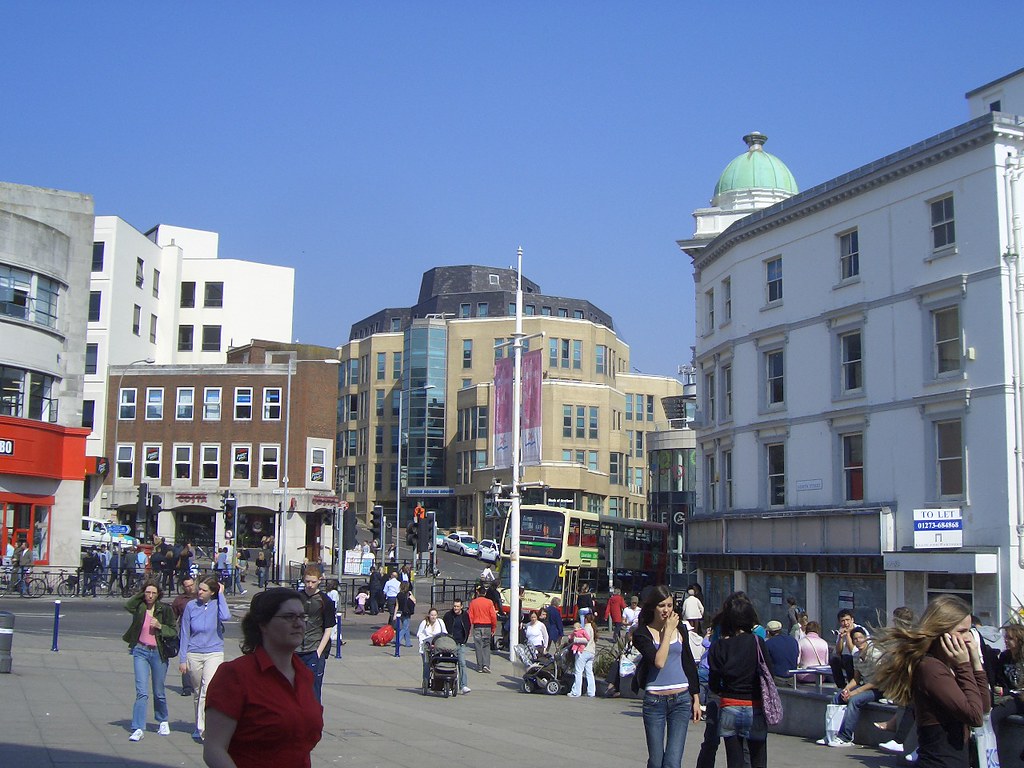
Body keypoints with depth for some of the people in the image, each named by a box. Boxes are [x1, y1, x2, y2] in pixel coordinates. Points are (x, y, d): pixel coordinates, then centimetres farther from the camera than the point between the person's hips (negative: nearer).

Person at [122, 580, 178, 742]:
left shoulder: (165, 609, -3)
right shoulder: (139, 607, -1)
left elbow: (174, 631, 0)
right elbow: (128, 605, -24)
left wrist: (160, 626, -16)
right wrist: (141, 594, -13)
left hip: (159, 653, 0)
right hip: (140, 652, 0)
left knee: (158, 692, 12)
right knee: (142, 692, -9)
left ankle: (163, 722, 34)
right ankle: (138, 729, -6)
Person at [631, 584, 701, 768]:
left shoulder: (680, 630, 8)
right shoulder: (642, 634, -3)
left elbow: (689, 665, 15)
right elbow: (658, 662, -18)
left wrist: (696, 698, 12)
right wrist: (668, 631, -10)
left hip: (681, 700, 2)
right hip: (654, 701, -2)